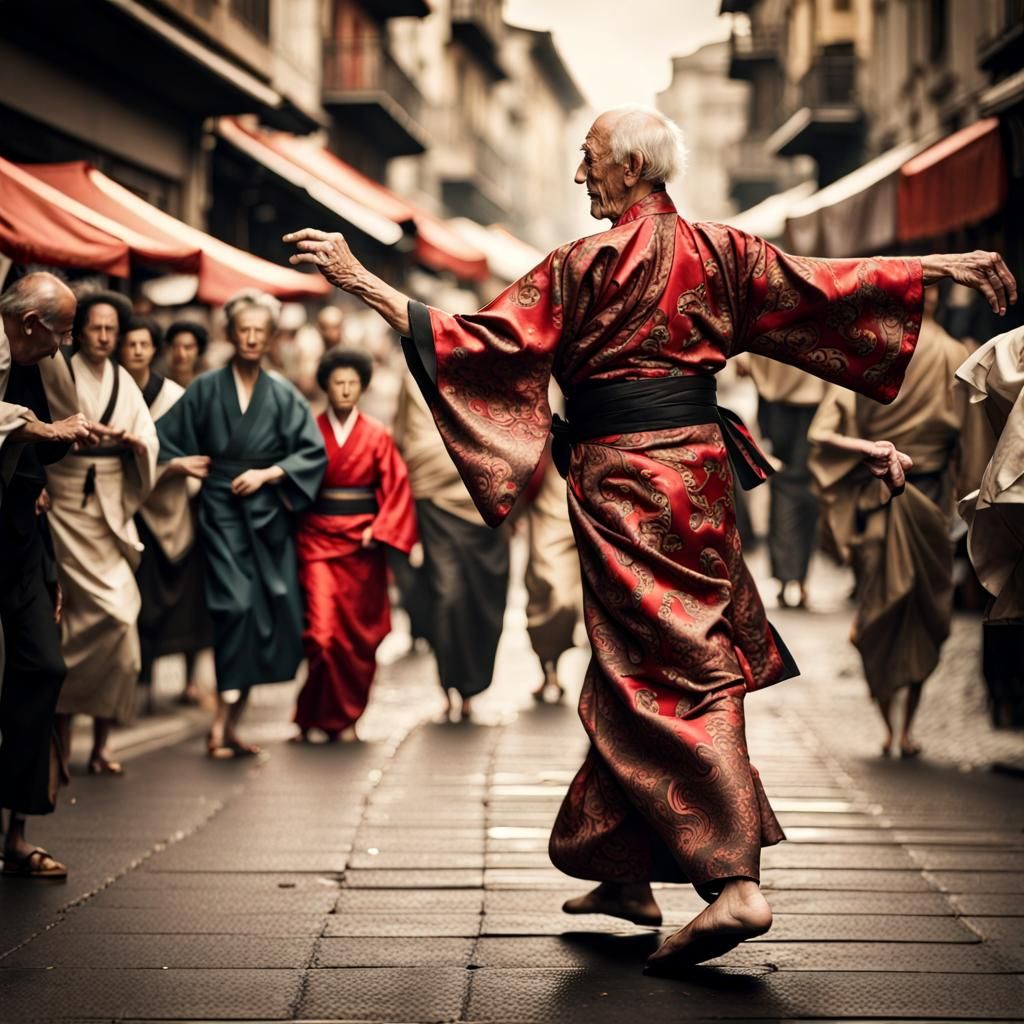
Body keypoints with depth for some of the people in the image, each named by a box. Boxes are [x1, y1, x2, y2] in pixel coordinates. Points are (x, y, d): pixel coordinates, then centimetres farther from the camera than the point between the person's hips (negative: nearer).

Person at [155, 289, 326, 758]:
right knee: (236, 605, -17)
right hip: (222, 512, -3)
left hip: (268, 514, 3)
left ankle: (230, 722, 10)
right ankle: (223, 720, -16)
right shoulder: (205, 389, 5)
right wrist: (180, 463, -4)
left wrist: (268, 473, -7)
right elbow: (162, 437, 9)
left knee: (272, 612, 0)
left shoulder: (283, 396, 8)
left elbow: (314, 453, 2)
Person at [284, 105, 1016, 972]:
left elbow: (487, 336, -12)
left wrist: (362, 282, -12)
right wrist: (946, 265, 19)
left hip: (623, 477, -6)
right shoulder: (720, 250, 8)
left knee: (658, 672, -7)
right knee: (658, 662, 14)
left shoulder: (589, 263, -8)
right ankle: (630, 873, 23)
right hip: (700, 464, 7)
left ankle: (734, 883, -18)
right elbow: (825, 284, 10)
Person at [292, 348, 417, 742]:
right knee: (321, 630, -11)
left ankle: (345, 718, 20)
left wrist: (380, 531, -9)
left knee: (358, 634, 6)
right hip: (318, 539, -1)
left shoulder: (376, 436, 4)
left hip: (361, 543, 2)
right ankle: (319, 716, 3)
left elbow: (397, 487, 2)